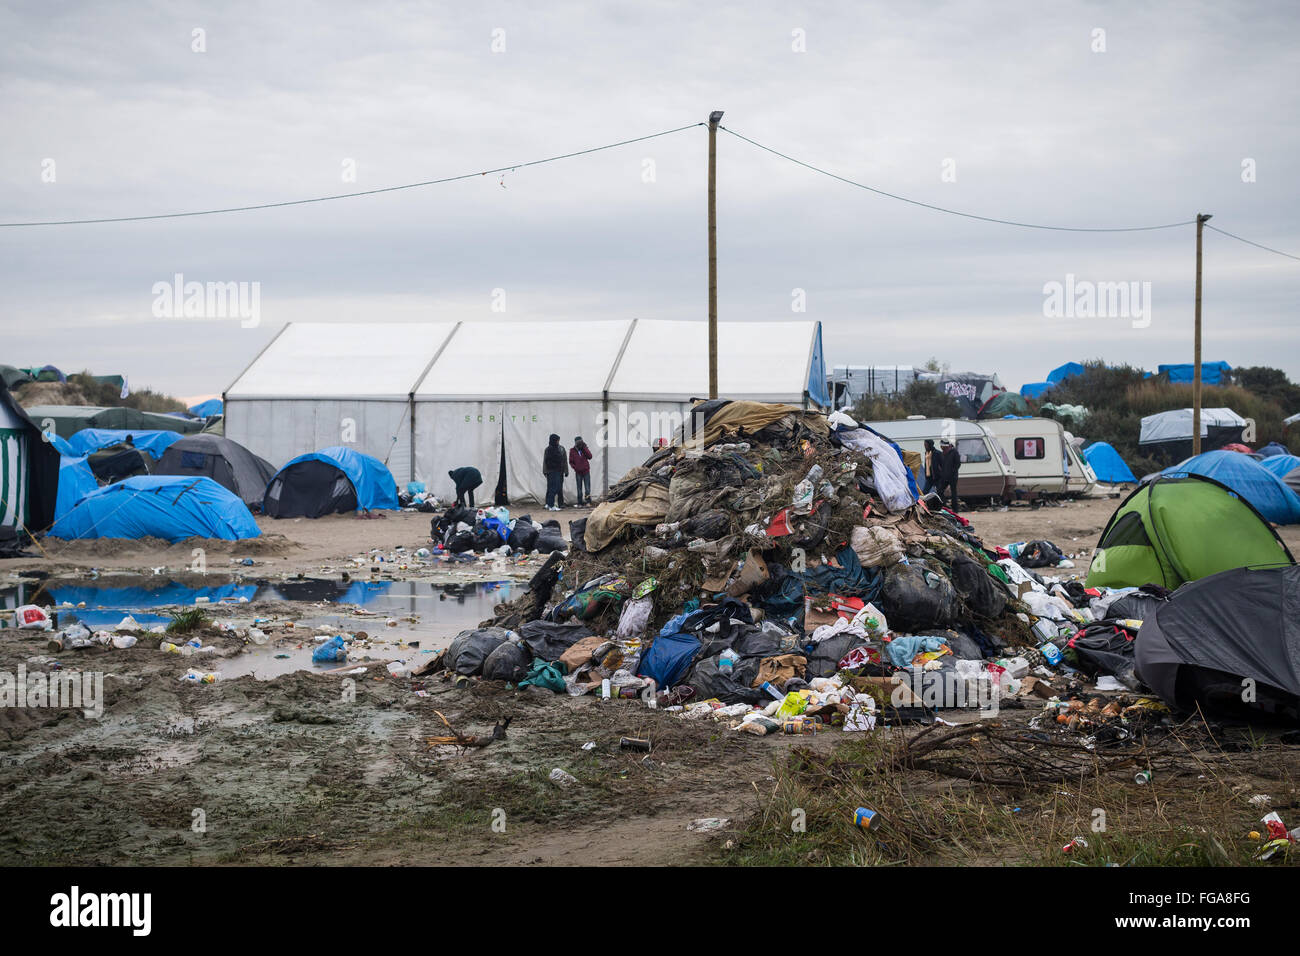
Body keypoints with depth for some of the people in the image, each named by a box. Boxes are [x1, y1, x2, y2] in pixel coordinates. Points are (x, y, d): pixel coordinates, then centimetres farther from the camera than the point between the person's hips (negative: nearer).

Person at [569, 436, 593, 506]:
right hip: (578, 472, 0)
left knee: (587, 487, -8)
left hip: (586, 471, 0)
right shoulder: (572, 451, 2)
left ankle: (588, 501, -2)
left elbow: (590, 457, -11)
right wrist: (575, 467, -11)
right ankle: (580, 503, 7)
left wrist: (584, 448, -14)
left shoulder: (585, 449, 4)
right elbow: (571, 462, 5)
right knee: (579, 489, 3)